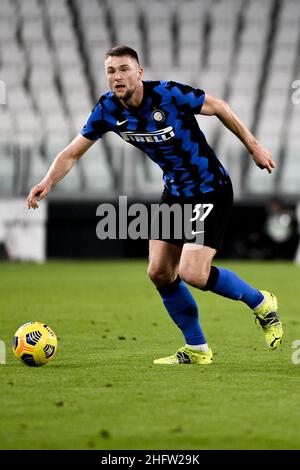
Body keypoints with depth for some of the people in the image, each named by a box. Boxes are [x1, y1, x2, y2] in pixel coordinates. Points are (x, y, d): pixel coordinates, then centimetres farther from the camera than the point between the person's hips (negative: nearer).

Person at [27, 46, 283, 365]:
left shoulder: (169, 94, -22)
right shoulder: (108, 109, -6)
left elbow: (219, 108, -9)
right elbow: (72, 153, -1)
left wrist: (254, 147, -3)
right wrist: (48, 182, -19)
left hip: (210, 189, -7)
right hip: (175, 192, 7)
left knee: (192, 274, -17)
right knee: (159, 273, 1)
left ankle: (261, 303, 9)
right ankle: (197, 350, 17)